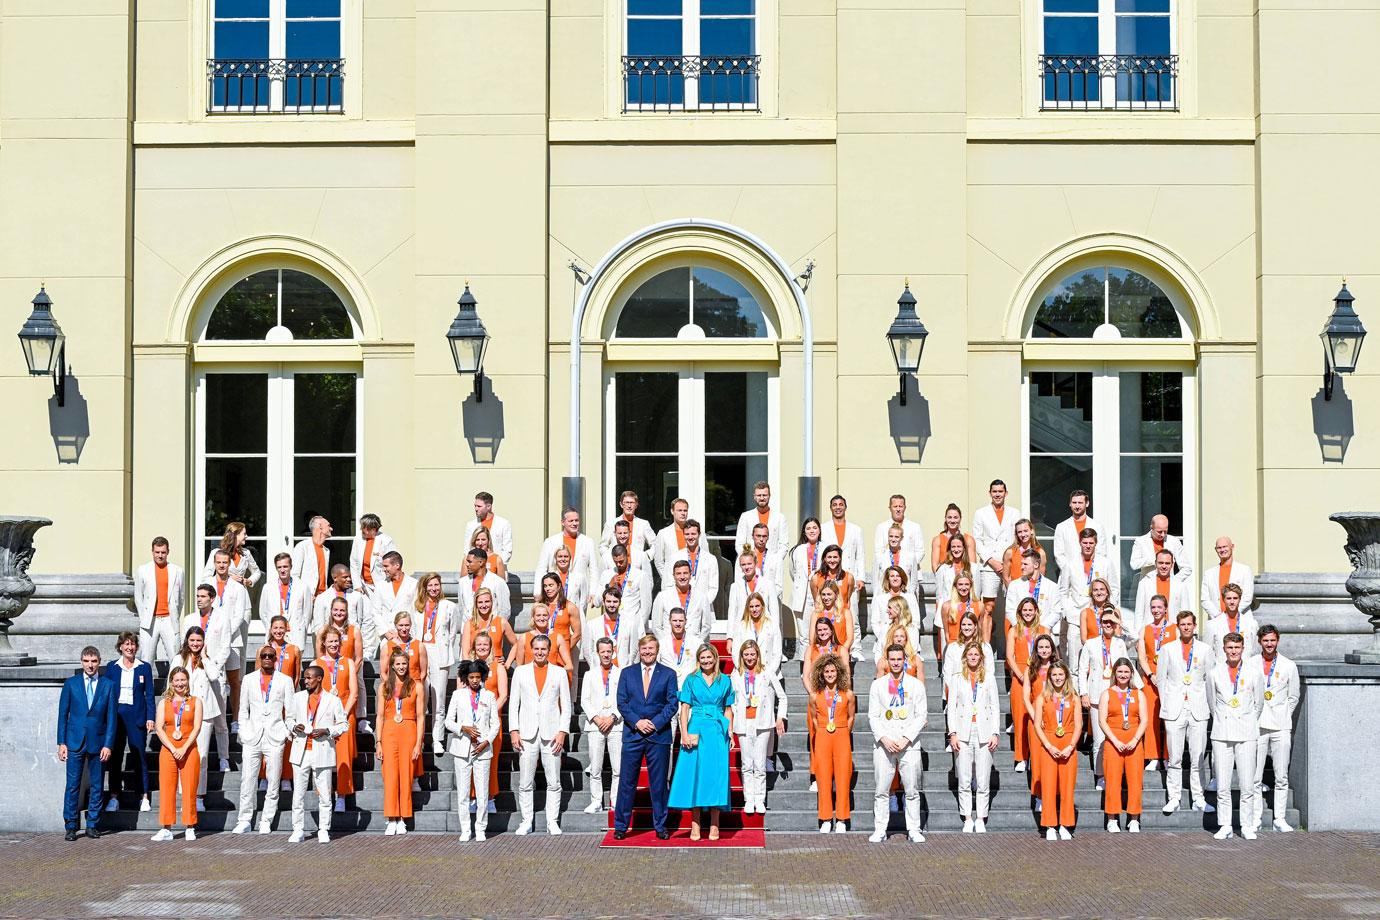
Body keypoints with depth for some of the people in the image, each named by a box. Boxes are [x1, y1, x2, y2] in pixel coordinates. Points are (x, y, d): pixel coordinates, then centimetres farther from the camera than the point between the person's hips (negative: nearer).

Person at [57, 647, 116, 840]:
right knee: (72, 786, -2)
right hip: (75, 742, 0)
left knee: (97, 786, 4)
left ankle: (92, 825, 12)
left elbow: (111, 717, 2)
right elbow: (63, 714, 6)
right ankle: (71, 826, 4)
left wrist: (108, 745, -5)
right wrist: (61, 743, -1)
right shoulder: (71, 684, 5)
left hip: (98, 743, 0)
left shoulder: (109, 685, 4)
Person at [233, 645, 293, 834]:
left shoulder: (285, 681, 7)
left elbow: (290, 711, 7)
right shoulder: (249, 680, 11)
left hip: (275, 738, -1)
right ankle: (244, 820, 6)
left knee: (273, 782, 0)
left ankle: (266, 822, 7)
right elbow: (243, 710, 13)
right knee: (247, 781, -2)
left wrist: (287, 733, -2)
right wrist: (244, 733, 4)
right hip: (252, 738, 1)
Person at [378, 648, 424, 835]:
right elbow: (380, 716, 9)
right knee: (390, 776, -3)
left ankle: (402, 820, 7)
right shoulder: (384, 686, 8)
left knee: (406, 775, 0)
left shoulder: (416, 686, 3)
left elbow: (420, 716, 1)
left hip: (409, 732, -1)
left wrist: (418, 743, -5)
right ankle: (391, 820, 0)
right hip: (389, 732, 1)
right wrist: (379, 742, 2)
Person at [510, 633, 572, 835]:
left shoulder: (559, 673, 7)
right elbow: (514, 703, 8)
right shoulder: (520, 672, 9)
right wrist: (514, 731, -1)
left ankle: (552, 822, 7)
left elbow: (566, 705, 6)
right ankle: (526, 822, 9)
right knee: (525, 783, 2)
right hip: (527, 734, 1)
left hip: (551, 734, -1)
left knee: (553, 783, 1)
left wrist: (562, 732, -4)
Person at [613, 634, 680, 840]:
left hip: (659, 735, -1)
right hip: (633, 735, 1)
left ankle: (660, 826, 12)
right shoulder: (627, 673, 9)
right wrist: (637, 722, -10)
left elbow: (672, 703, 0)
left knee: (659, 783, 3)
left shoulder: (668, 674, 5)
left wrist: (655, 723, -11)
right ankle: (620, 826, 8)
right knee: (627, 782, 2)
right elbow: (621, 702, 4)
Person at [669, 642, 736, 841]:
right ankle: (695, 824, 4)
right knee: (694, 773, -2)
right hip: (697, 731, -1)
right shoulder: (691, 680, 6)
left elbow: (728, 709, 12)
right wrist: (684, 734, -8)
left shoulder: (725, 681, 10)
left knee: (716, 774, -1)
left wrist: (730, 732, 2)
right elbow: (685, 708, 2)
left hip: (718, 732, 1)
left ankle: (714, 825, 5)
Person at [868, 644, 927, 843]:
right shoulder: (877, 685, 10)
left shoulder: (916, 685, 7)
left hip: (909, 744, 0)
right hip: (883, 744, 1)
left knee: (912, 791, 1)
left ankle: (914, 830, 7)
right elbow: (873, 716, 6)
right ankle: (880, 830, 4)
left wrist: (906, 738, -9)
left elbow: (921, 716, 3)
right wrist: (884, 738, -9)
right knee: (881, 791, 0)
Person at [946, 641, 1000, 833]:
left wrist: (995, 734, -1)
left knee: (983, 782, -1)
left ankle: (980, 819, 6)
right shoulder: (956, 677, 8)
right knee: (964, 781, 0)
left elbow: (995, 707, 8)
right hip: (963, 732, 0)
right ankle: (967, 819, 7)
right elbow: (951, 707, 5)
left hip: (984, 733, 0)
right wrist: (952, 733, -5)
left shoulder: (989, 677, 10)